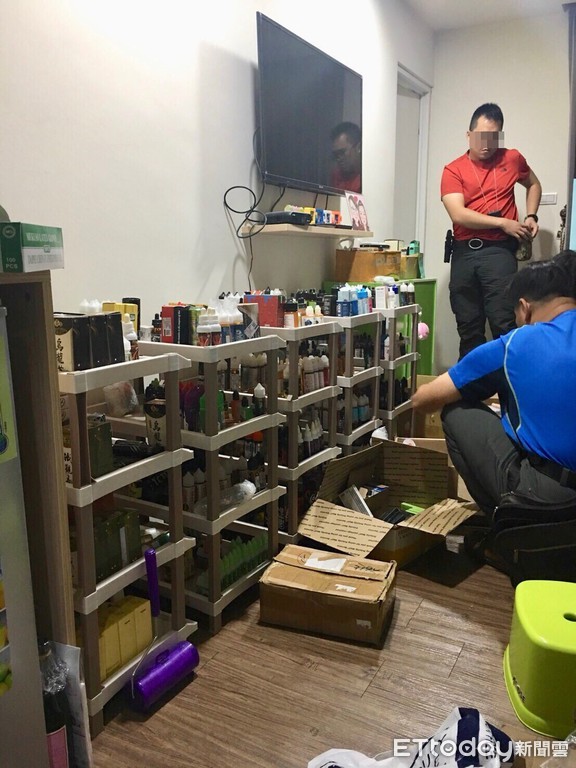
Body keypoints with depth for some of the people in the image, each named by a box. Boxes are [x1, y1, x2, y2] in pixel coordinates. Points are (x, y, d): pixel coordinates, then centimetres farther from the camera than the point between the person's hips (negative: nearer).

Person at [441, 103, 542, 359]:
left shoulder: (512, 159, 10)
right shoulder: (453, 170, 3)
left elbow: (534, 185, 29)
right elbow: (458, 214, -10)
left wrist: (531, 217, 13)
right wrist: (503, 223, -11)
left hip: (498, 250, 0)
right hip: (464, 252, 1)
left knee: (503, 322, -12)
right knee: (468, 326, 7)